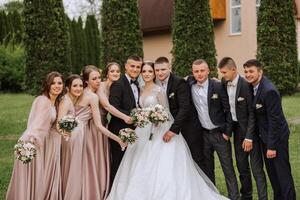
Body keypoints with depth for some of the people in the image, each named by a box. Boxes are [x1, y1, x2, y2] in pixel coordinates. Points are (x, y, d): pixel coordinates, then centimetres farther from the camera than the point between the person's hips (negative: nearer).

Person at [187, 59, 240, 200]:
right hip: (203, 134, 4)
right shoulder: (190, 85, -2)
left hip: (219, 133, -4)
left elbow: (228, 110, -8)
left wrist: (227, 132, -9)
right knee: (207, 168, 14)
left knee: (228, 168, 0)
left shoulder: (218, 86, -11)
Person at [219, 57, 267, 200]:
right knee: (242, 166, 14)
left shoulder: (246, 85, -17)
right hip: (237, 129, 6)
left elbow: (252, 113, -16)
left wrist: (249, 137, -16)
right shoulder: (224, 84, 0)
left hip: (250, 129, -6)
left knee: (256, 167, -5)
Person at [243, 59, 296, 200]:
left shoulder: (269, 91, -24)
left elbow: (274, 120, -23)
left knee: (282, 172, 0)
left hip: (277, 137, -9)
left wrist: (271, 146, -21)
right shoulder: (253, 86, 2)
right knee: (271, 171, 18)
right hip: (265, 136, 9)